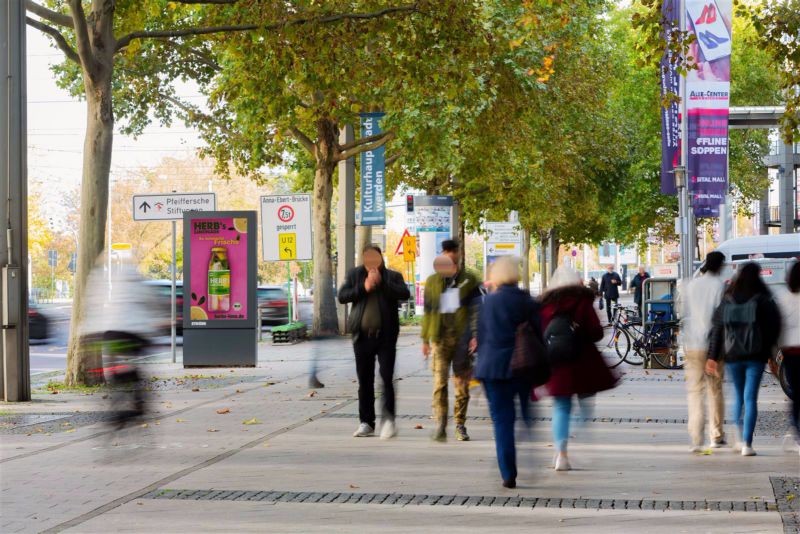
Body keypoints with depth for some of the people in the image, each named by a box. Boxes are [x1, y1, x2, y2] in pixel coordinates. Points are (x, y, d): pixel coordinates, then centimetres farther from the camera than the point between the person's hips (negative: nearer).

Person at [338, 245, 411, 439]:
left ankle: (388, 419, -8)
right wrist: (363, 288, -12)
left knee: (387, 378, -10)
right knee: (365, 382, 8)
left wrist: (382, 283, -18)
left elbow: (404, 293, -13)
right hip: (363, 336, 2)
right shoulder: (355, 275, 8)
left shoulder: (392, 276, 3)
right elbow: (342, 296, -1)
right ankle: (366, 423, 15)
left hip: (386, 335, -2)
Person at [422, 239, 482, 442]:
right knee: (440, 381, -10)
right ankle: (440, 424, -14)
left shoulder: (469, 280, 6)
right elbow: (428, 311, 14)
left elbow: (476, 308, 2)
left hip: (462, 338, 0)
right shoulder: (432, 281, 12)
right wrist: (425, 339, 11)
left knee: (462, 383, 5)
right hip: (440, 337, 1)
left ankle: (460, 425, 14)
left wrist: (474, 334, -9)